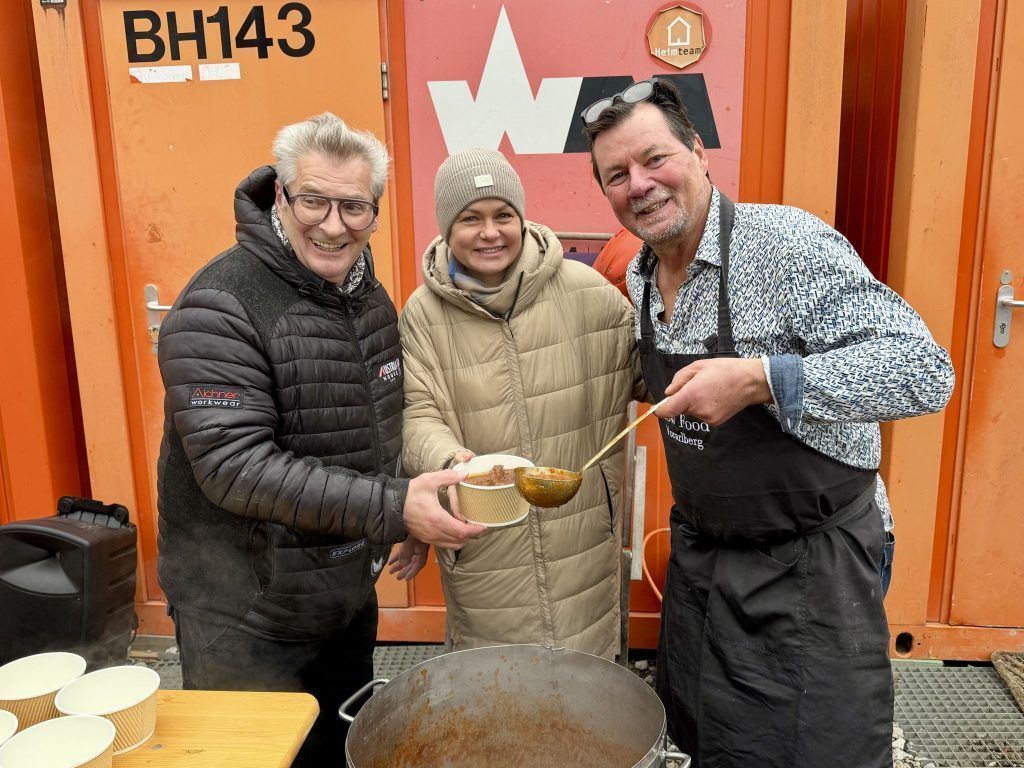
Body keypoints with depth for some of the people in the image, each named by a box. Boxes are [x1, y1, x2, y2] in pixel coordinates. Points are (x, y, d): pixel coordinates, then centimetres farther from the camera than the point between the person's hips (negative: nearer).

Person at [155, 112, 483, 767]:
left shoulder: (371, 298, 4)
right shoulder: (219, 309, -22)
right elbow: (235, 465, -28)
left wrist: (417, 512, 5)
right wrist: (392, 509, -29)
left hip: (350, 601, 7)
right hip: (245, 622, -7)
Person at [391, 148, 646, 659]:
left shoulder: (584, 291, -4)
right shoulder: (424, 313, -3)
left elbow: (647, 370, 6)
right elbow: (419, 415, -8)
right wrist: (453, 462, -26)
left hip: (583, 545, 1)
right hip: (483, 550, 0)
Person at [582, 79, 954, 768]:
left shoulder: (789, 243, -21)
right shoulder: (639, 277, 3)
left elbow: (925, 372, -27)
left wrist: (759, 379, -34)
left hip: (810, 565, -6)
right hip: (699, 551, 7)